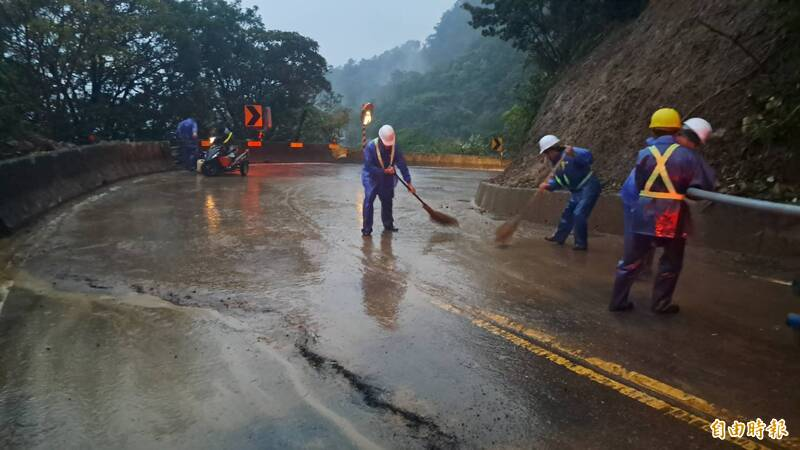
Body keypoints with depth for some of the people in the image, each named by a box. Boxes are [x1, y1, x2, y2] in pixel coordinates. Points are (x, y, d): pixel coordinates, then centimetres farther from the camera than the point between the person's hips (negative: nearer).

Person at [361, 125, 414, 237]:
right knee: (368, 200, -15)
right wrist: (384, 171, -28)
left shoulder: (394, 147, -13)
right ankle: (366, 228, -10)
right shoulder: (370, 147, -23)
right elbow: (368, 167, -24)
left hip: (387, 179, 4)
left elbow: (402, 165, -11)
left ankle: (388, 225, 26)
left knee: (387, 201, 10)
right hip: (371, 178, -4)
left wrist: (409, 182, -12)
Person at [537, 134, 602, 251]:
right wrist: (548, 185, -14)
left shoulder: (569, 154, -21)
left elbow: (588, 157, -33)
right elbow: (558, 181, 5)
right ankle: (559, 237, 33)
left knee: (579, 214, -15)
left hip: (589, 187, -9)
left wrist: (574, 154, -49)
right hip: (577, 191, 9)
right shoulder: (556, 163, 5)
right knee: (568, 213, 17)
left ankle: (581, 243, -3)